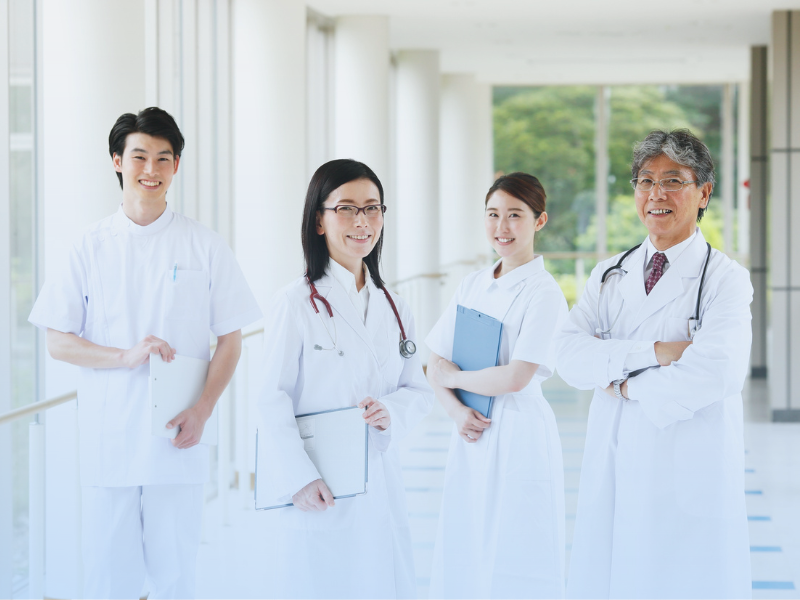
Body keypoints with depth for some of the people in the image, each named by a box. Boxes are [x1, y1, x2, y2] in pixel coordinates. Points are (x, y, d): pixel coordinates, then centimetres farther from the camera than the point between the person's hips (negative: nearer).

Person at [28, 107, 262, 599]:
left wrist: (203, 410, -10)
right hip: (107, 441, 0)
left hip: (178, 437, 0)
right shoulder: (91, 248, 4)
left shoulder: (205, 247, 3)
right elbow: (58, 342, 4)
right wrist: (126, 356, -13)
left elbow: (230, 340, 5)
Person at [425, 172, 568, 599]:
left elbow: (516, 377, -19)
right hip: (471, 438, 6)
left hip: (518, 438, -6)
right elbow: (435, 364, 11)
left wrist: (452, 376, -5)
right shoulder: (472, 285, 10)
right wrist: (456, 410, -8)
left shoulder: (543, 293, -10)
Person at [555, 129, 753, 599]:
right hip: (612, 471, 4)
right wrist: (653, 353, -16)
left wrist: (628, 384, -9)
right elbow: (571, 357, -3)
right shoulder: (609, 276, 12)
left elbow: (714, 373, -21)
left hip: (690, 475, -4)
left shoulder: (725, 279, -4)